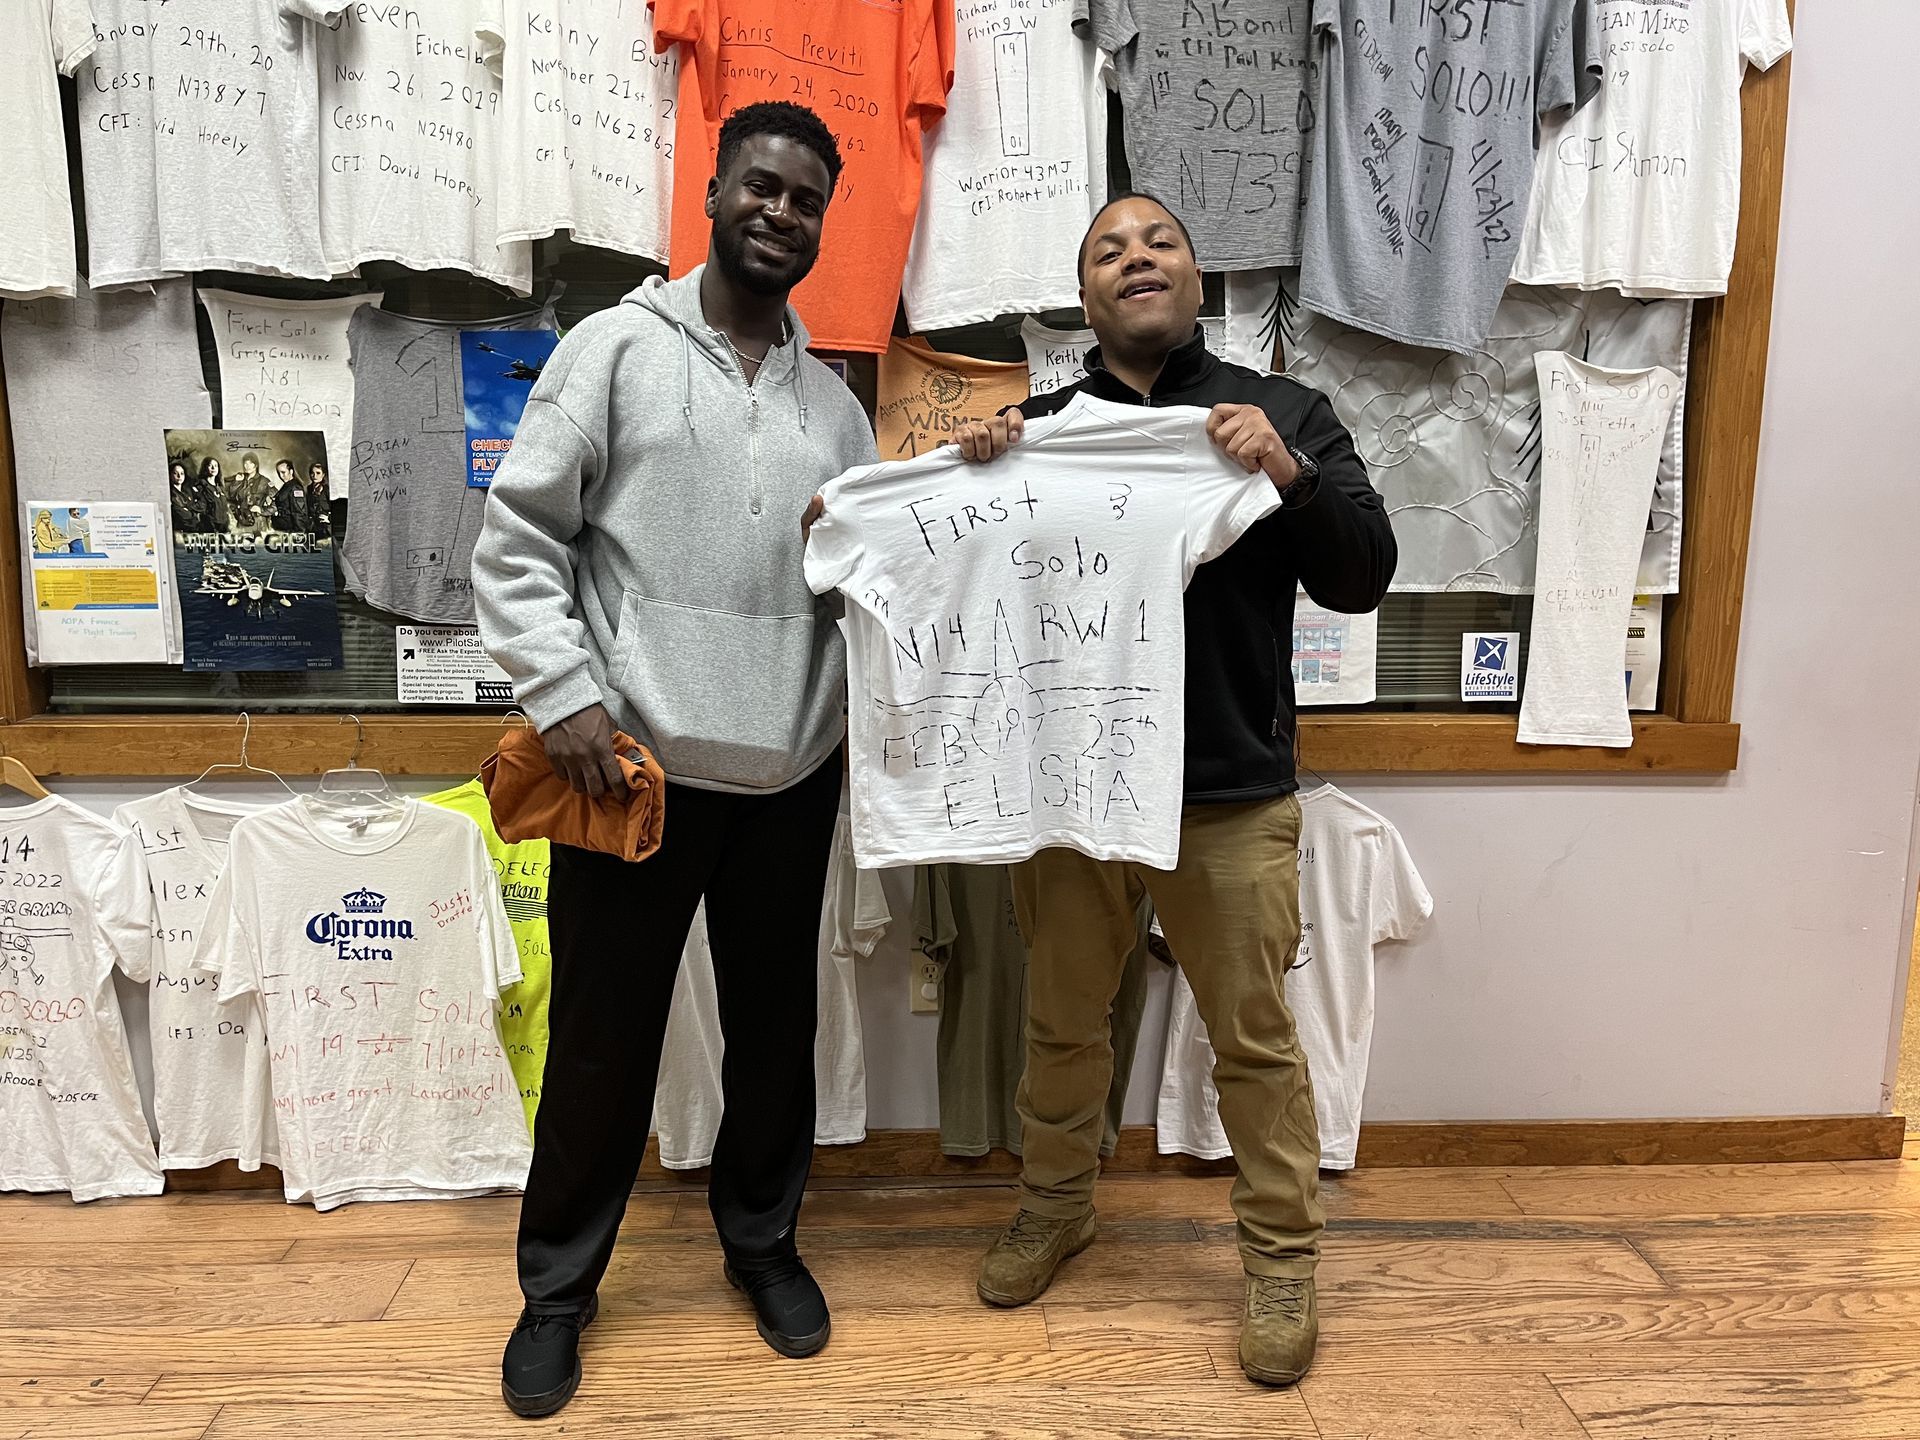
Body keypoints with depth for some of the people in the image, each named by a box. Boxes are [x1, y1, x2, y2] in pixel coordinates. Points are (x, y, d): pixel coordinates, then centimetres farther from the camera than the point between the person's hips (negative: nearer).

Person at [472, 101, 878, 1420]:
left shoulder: (833, 401, 13)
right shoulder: (617, 348, 0)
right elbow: (517, 542, -4)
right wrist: (566, 693, -14)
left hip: (791, 771, 4)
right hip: (632, 761, -4)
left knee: (776, 1024, 15)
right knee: (603, 1036, 7)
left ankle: (763, 1241, 38)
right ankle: (560, 1284, 29)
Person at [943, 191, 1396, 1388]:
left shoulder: (1283, 412, 3)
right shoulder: (1040, 425, 7)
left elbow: (1364, 576, -2)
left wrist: (1289, 474, -20)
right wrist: (976, 472, -11)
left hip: (1232, 797, -2)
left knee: (1256, 1037, 9)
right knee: (1063, 1021, 17)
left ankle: (1285, 1257, 28)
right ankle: (1057, 1206, 40)